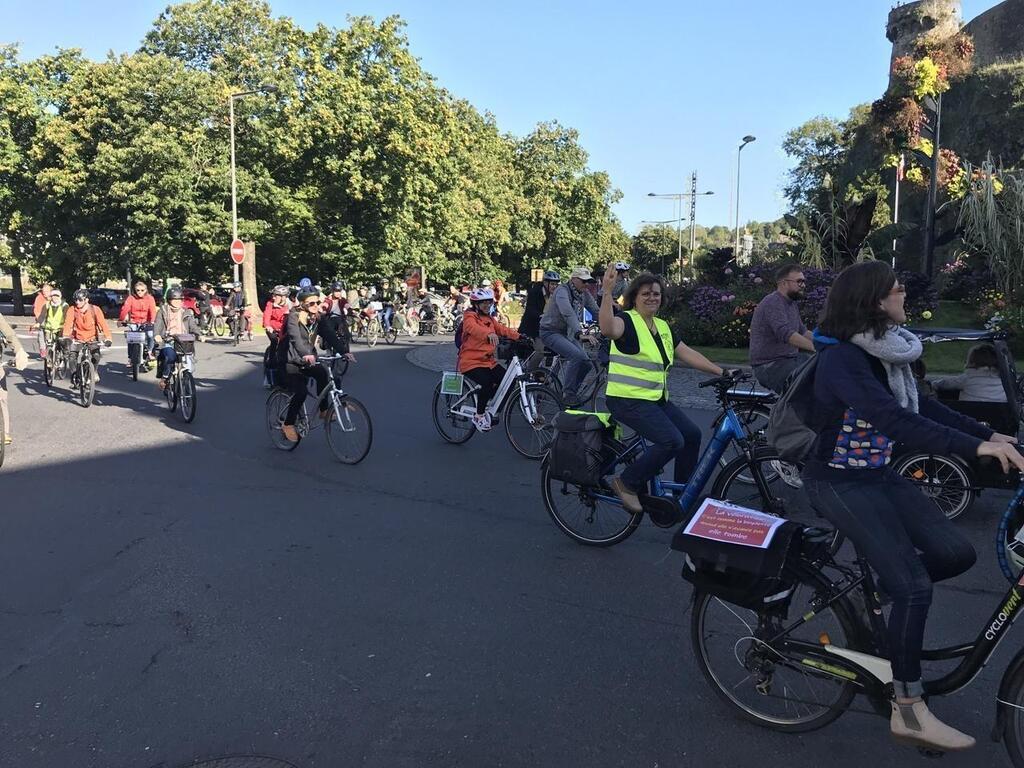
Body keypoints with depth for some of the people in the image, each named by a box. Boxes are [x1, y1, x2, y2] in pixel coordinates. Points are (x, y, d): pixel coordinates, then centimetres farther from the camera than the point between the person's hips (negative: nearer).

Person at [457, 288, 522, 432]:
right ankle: (479, 416, -9)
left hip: (488, 361, 8)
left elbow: (502, 329, 9)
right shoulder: (470, 317, -9)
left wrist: (519, 336, -8)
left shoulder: (489, 319, 17)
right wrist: (489, 334, -51)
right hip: (471, 362, -8)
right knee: (486, 383, -29)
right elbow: (473, 327, -31)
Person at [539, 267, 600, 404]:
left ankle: (572, 391, 12)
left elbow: (597, 311, -2)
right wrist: (579, 332, -51)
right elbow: (568, 313, -38)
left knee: (585, 361, -6)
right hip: (551, 332, -8)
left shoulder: (584, 294, 2)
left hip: (567, 333, 8)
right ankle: (567, 393, -17)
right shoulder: (562, 291, -22)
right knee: (576, 355, -28)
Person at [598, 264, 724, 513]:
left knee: (692, 433, 3)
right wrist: (607, 292, -42)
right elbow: (608, 329, -33)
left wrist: (720, 372, 12)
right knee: (672, 441, -21)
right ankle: (627, 483, -7)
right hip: (628, 400, -8)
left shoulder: (663, 327, 16)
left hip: (656, 399, 9)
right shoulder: (627, 321, -10)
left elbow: (688, 354, 16)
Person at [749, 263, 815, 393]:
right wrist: (816, 347, -36)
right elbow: (786, 334, -30)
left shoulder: (792, 304, 16)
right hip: (769, 365, -10)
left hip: (790, 359, 10)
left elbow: (802, 332, 23)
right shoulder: (772, 303, -17)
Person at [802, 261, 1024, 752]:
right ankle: (908, 712, 0)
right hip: (839, 484, -8)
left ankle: (877, 582, 23)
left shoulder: (884, 350, 4)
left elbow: (921, 406, 8)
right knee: (914, 587, -13)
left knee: (957, 553, -1)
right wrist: (975, 447, -37)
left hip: (878, 475, 8)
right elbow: (895, 420, -34)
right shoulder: (842, 358, -23)